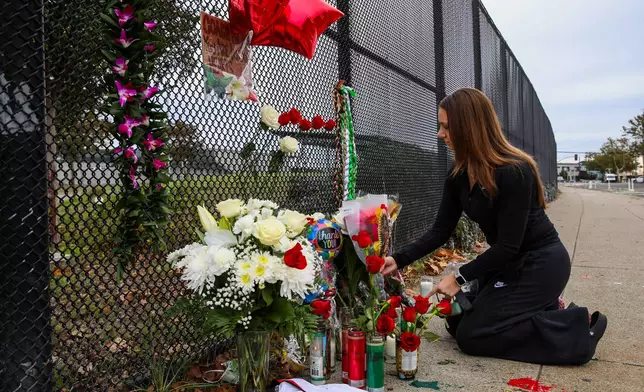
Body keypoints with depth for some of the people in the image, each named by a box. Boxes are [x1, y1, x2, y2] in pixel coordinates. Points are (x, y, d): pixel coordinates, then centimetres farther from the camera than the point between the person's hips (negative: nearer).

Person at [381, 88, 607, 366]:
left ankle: (579, 327, -3)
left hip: (542, 263, -8)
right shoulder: (459, 175, -4)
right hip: (510, 262, 8)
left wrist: (460, 277, -22)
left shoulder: (513, 172, -27)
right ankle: (548, 310, 15)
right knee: (458, 320, 10)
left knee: (471, 334, -11)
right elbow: (440, 231, -3)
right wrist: (399, 260, -14)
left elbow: (508, 245, -25)